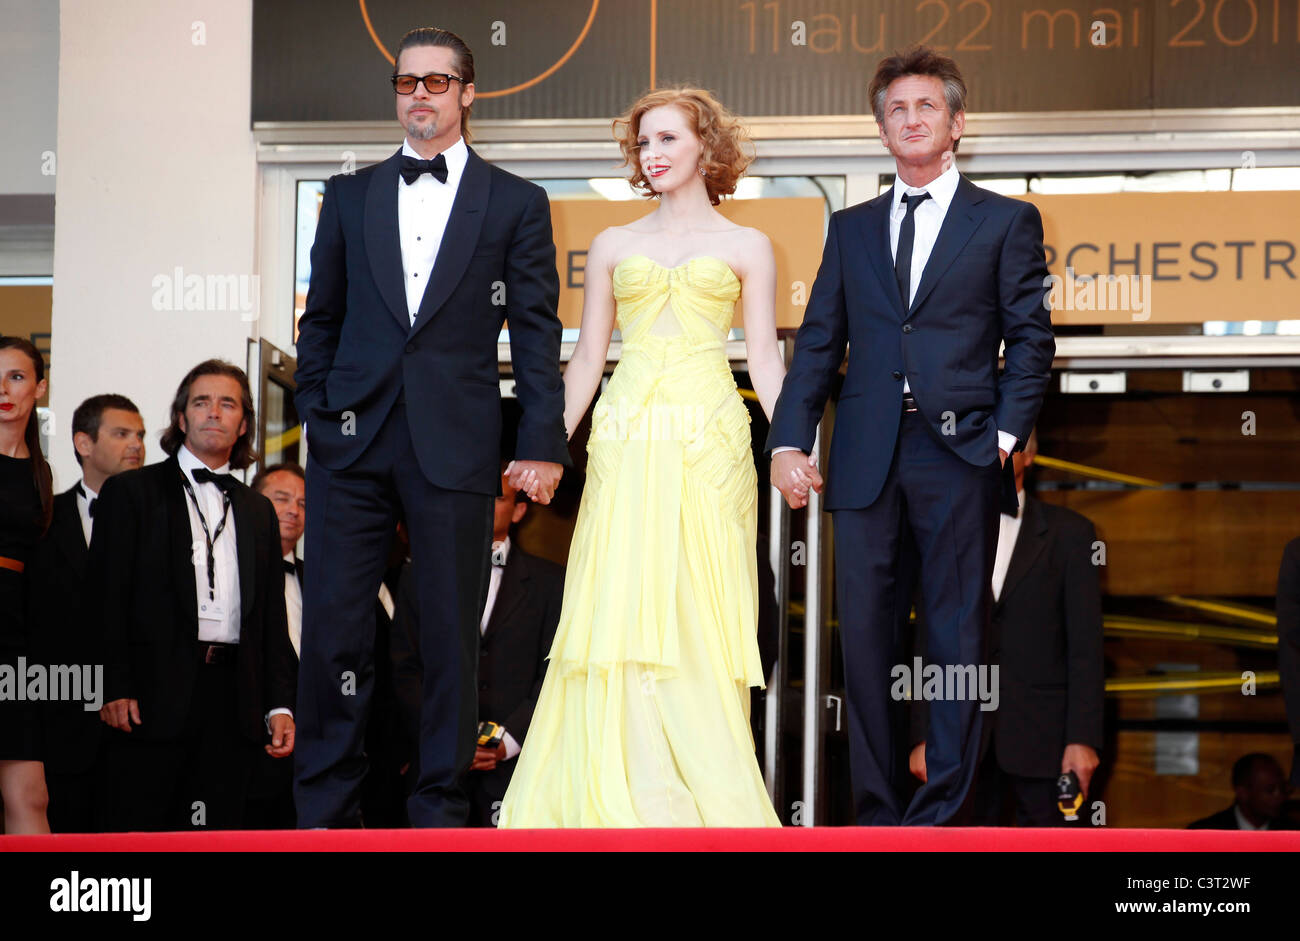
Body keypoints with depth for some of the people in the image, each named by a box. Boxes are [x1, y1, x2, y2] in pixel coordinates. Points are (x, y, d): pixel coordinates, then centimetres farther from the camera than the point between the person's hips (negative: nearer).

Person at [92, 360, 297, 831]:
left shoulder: (258, 510, 21)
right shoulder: (130, 492, 8)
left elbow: (272, 618, 19)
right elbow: (105, 596, 0)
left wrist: (280, 705, 9)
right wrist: (114, 687, -10)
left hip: (233, 699, 4)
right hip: (154, 694, -4)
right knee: (139, 829, -6)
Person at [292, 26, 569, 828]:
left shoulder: (517, 204, 7)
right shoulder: (350, 196, 14)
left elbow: (537, 332, 3)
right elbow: (322, 319, 16)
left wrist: (543, 444, -4)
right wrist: (317, 413, 5)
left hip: (456, 446, -2)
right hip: (353, 442, 2)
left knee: (451, 634, 2)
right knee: (334, 628, 1)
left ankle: (441, 808, 11)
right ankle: (326, 810, 9)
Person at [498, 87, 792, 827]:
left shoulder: (745, 247, 11)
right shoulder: (614, 246, 15)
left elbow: (766, 360, 6)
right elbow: (587, 360, 15)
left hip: (709, 441, -1)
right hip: (627, 444, 2)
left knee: (700, 617, -5)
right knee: (621, 610, -7)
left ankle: (712, 799, 1)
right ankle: (627, 800, -5)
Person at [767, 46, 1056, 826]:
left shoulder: (1006, 221, 8)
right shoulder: (852, 228, 17)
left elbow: (1031, 341, 3)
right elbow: (819, 343, 12)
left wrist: (1008, 435, -8)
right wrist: (790, 440, 1)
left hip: (960, 455, -3)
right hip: (868, 460, 3)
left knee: (958, 640, 0)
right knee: (865, 639, 2)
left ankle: (945, 813, 5)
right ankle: (877, 812, 9)